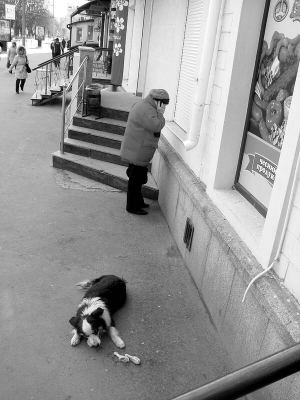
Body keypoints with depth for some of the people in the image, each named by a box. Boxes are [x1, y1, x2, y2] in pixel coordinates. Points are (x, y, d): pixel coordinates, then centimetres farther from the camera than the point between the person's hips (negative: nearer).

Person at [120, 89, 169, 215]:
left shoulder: (143, 105, 14)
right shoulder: (146, 109, -21)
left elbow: (153, 127, 20)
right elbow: (156, 126, -25)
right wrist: (160, 113, -16)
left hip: (138, 151, 11)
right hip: (137, 152, -11)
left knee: (138, 179, 21)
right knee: (135, 180, -1)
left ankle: (138, 201, 34)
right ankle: (132, 207, 9)